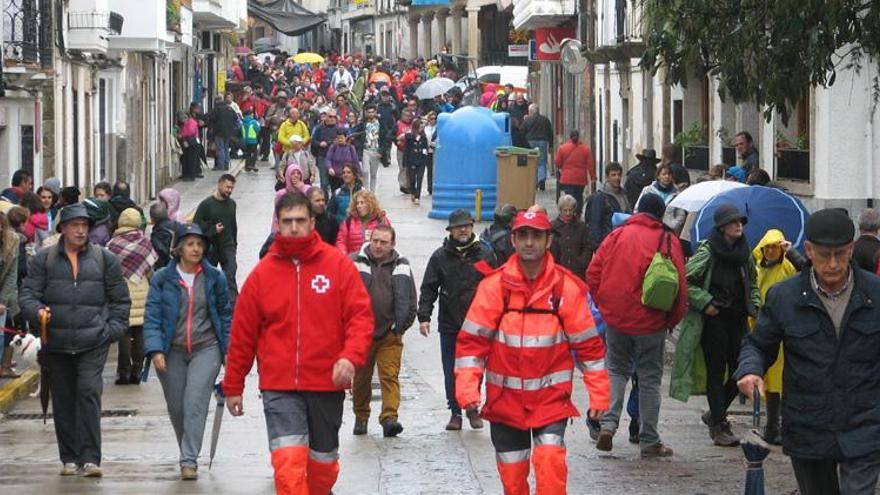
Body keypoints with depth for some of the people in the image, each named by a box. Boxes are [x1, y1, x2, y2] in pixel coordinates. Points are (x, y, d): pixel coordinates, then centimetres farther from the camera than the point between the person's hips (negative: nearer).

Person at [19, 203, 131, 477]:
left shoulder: (104, 259, 8)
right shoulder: (43, 260, 8)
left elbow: (120, 299, 12)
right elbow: (27, 294, 5)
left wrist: (114, 329, 2)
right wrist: (37, 311, -16)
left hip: (93, 343, -2)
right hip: (56, 343, 2)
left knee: (89, 392, -15)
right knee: (63, 400, 7)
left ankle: (90, 458, -15)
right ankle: (70, 458, 16)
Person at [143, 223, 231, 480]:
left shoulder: (214, 278, 3)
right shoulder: (162, 279, 0)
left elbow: (225, 314, 11)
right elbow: (152, 317, -2)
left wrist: (229, 349, 6)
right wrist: (155, 350, -14)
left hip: (206, 350, -1)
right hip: (172, 352, 1)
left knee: (195, 404, -14)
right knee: (176, 408, 7)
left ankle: (189, 460, -13)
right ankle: (188, 453, 27)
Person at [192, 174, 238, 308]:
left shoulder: (231, 204, 8)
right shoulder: (206, 204, -7)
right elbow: (196, 225, -9)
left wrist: (234, 244, 18)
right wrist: (212, 230, -18)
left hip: (227, 247, 2)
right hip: (210, 248, -2)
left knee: (230, 277, -11)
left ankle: (233, 305, -17)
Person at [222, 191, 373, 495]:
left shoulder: (339, 265, 0)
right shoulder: (263, 273, 2)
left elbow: (361, 316, -4)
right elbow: (242, 333, 8)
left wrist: (351, 356, -22)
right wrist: (233, 386, 11)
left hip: (327, 384, 1)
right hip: (279, 387, -1)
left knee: (324, 463, 15)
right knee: (288, 461, -18)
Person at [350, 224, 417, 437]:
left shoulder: (400, 267, 6)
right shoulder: (355, 263, 0)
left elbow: (409, 300, 9)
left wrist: (401, 326, 3)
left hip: (390, 335, 0)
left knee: (390, 376, -11)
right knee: (361, 378, 10)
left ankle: (389, 418, -17)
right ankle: (361, 418, 25)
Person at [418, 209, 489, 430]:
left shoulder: (484, 254, 4)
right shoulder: (440, 256, 3)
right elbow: (428, 288, 4)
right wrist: (424, 316, -5)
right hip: (449, 324, 0)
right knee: (451, 372, 3)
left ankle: (473, 409, 18)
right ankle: (455, 412, 12)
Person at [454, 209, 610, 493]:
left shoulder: (566, 288, -4)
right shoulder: (494, 286, -4)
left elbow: (588, 344, 1)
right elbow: (471, 340, -3)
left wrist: (599, 395, -1)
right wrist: (467, 387, -14)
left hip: (551, 398, -1)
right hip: (505, 399, 1)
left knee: (550, 460, -19)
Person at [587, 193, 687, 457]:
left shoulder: (617, 236, 0)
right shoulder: (667, 241, -6)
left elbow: (593, 274, 2)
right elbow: (680, 285, -8)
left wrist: (604, 306, 14)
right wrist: (673, 318, 5)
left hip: (616, 318, 2)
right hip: (651, 322, -2)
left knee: (616, 369, 17)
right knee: (650, 377, 8)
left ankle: (608, 422, -4)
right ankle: (649, 440, 10)